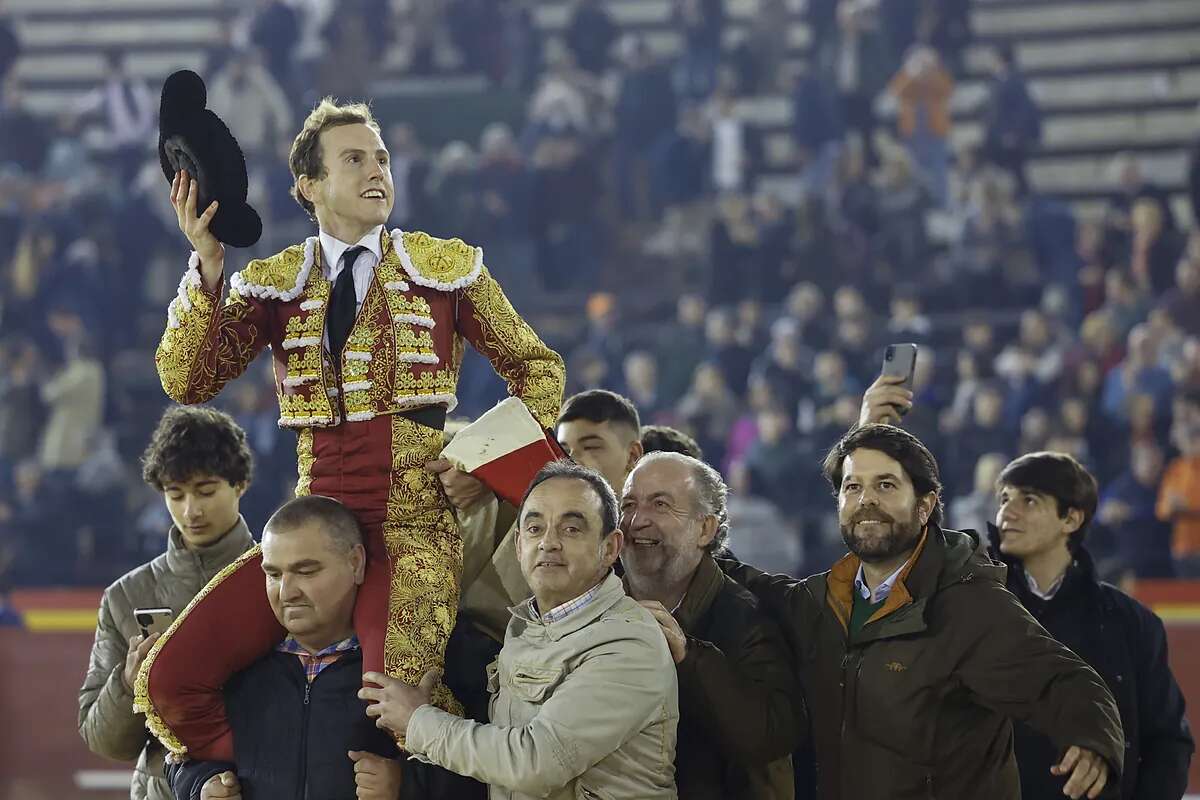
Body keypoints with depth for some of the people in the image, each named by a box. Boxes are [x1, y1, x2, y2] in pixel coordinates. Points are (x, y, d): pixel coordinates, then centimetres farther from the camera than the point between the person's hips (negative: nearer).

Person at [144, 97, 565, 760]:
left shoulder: (446, 269, 9)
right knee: (170, 680, -15)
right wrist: (207, 265, -12)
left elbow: (534, 366, 19)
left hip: (414, 527, -3)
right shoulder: (273, 283, 11)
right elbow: (187, 381, -2)